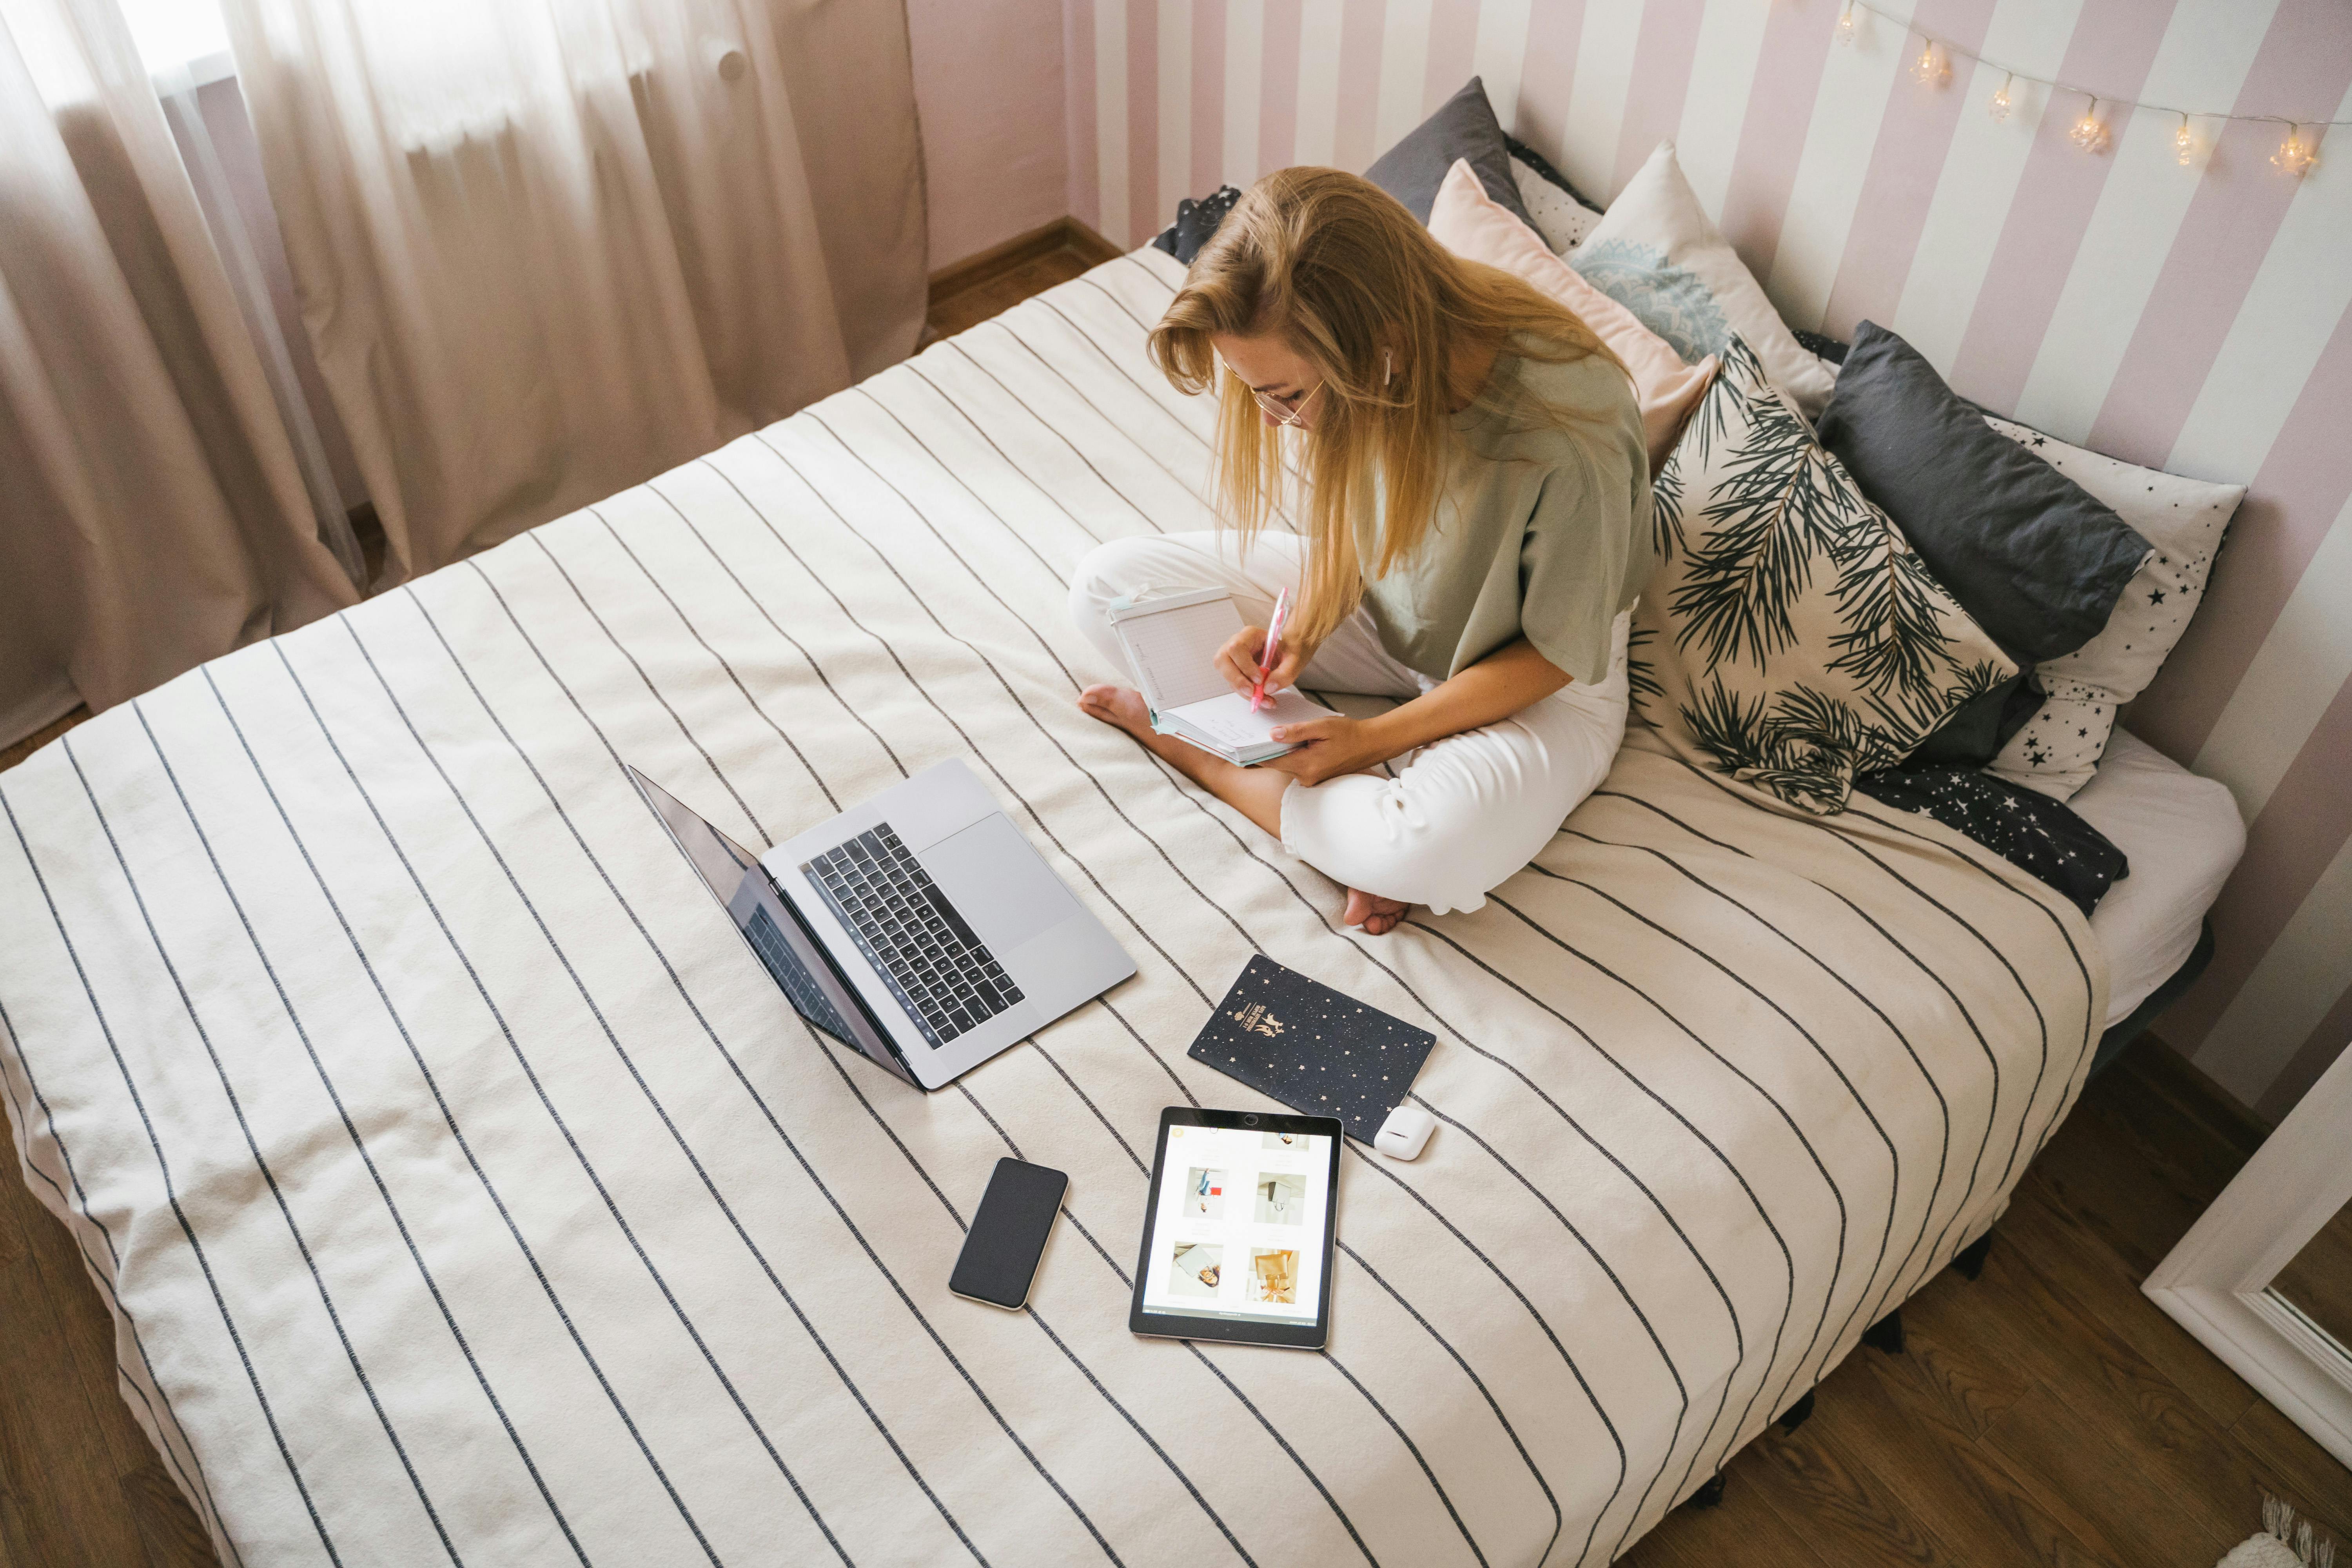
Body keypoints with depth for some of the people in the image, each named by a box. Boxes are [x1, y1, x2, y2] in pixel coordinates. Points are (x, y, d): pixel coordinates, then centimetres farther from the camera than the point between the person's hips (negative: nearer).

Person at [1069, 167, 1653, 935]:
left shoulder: (1569, 437, -36)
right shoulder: (1357, 370, -20)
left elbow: (1553, 656, -21)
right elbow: (1348, 520, 1)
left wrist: (1372, 740, -23)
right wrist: (1303, 628, -16)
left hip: (1534, 690, -5)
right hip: (1376, 607, 6)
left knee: (1431, 851, -38)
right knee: (1107, 583, -7)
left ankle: (1191, 747, -10)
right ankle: (1371, 809, -14)